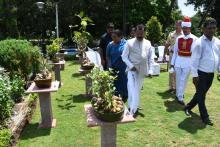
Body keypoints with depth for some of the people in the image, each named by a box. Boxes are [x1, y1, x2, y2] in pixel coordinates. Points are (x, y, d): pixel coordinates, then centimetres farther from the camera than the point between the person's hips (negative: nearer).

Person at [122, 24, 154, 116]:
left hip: (142, 71, 3)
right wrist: (131, 66, -14)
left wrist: (150, 70, 0)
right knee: (132, 90, -9)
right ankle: (132, 110, 2)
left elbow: (150, 58, 8)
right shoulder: (130, 42, -4)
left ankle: (133, 108, 27)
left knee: (137, 90, 12)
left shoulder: (148, 43, 5)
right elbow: (124, 56, -2)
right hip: (132, 70, -3)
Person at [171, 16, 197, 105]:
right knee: (178, 79, 12)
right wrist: (172, 63, 8)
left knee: (183, 80, 1)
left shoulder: (194, 39, -7)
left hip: (188, 62, -3)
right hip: (178, 61, 3)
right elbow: (175, 52, 8)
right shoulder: (179, 38, 3)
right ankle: (178, 94, 30)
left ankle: (180, 97, 10)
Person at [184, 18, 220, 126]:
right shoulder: (199, 42, -13)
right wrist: (195, 75, -16)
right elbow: (194, 60, -14)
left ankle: (188, 107, 36)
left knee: (201, 94, 17)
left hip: (211, 74, 7)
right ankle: (205, 117, 16)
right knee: (201, 95, 4)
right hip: (201, 73, -6)